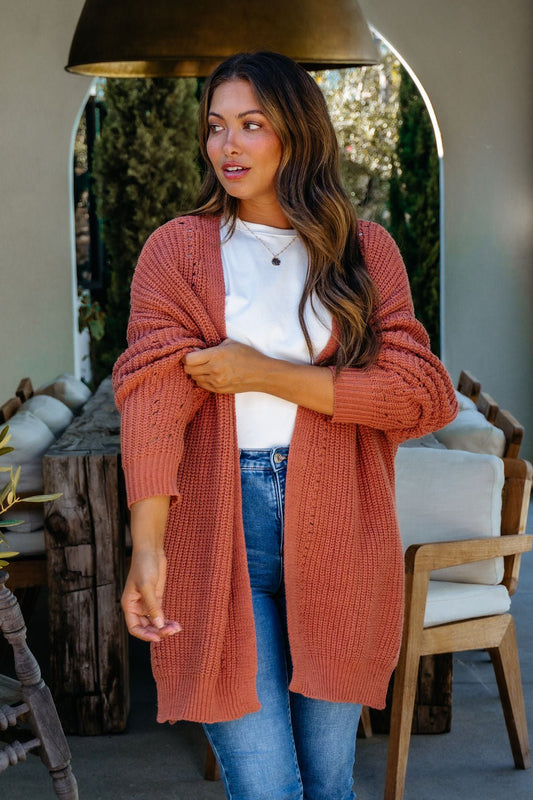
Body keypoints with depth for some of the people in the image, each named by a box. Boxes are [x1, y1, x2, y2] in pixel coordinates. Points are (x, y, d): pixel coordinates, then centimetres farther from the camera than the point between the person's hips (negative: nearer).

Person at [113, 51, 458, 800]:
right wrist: (148, 545, -25)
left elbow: (425, 394, -6)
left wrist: (266, 375, -12)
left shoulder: (365, 250, 6)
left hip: (336, 537, 2)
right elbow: (152, 397, -11)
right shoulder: (177, 249, 2)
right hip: (221, 535, -1)